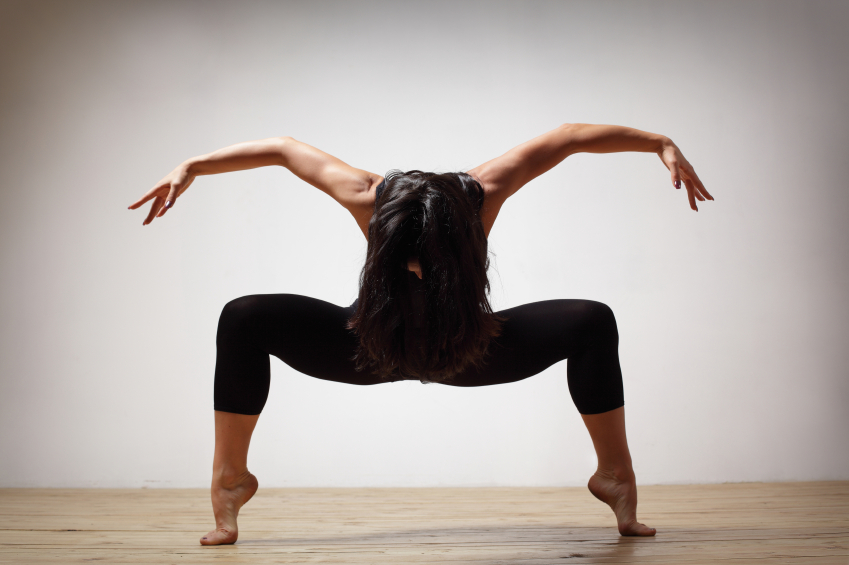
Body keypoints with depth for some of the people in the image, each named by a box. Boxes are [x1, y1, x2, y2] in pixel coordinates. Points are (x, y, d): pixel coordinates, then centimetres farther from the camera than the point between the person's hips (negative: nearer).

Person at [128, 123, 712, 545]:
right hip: (377, 346, 0)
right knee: (244, 319, -23)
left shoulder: (481, 194, -35)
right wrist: (190, 168, -20)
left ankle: (616, 475, -4)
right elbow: (283, 148, -21)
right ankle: (231, 480, -9)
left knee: (593, 323, -22)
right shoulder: (369, 199, -35)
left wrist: (662, 144, -20)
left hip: (468, 348, 0)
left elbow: (569, 136, -23)